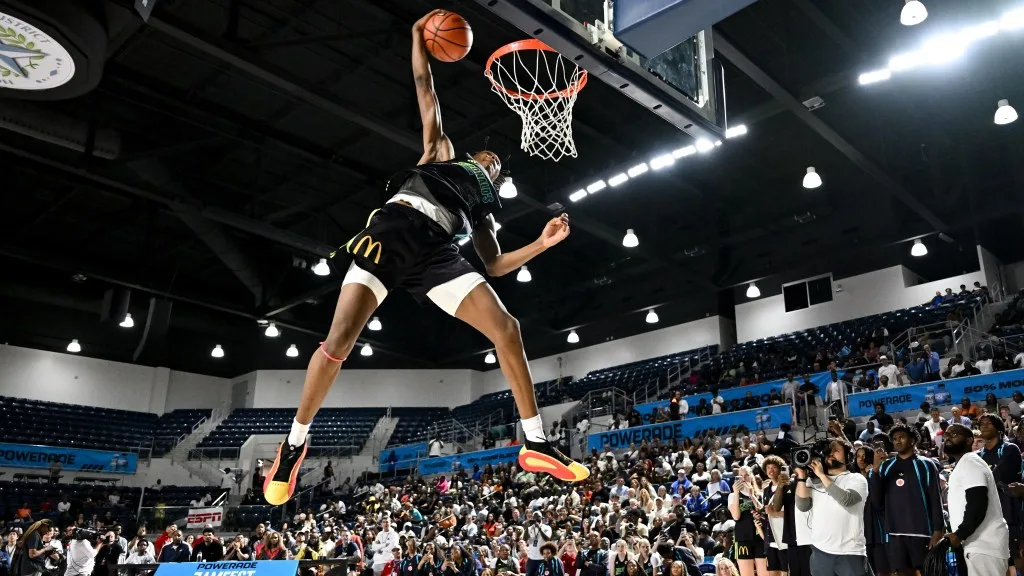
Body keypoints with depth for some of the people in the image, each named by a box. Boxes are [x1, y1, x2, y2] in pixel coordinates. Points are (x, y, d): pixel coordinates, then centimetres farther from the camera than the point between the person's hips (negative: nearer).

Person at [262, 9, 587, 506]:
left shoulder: (483, 211, 34)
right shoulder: (442, 152, 31)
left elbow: (495, 265, 24)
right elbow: (425, 89, 28)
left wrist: (542, 243, 15)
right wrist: (418, 36, 27)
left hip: (435, 248, 3)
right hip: (393, 228, -3)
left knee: (505, 328, -13)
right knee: (339, 340, -14)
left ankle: (535, 445, -6)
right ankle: (294, 444, 5)